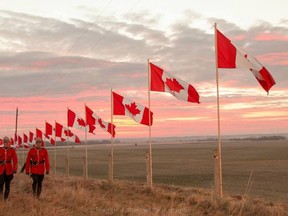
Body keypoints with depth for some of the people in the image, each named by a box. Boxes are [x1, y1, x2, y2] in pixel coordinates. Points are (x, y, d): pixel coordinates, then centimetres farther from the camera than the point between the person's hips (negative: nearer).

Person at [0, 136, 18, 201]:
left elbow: (15, 160, -1)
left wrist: (15, 169, -9)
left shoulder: (12, 150, 1)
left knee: (7, 184, 5)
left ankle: (6, 198, 16)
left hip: (9, 170, 0)